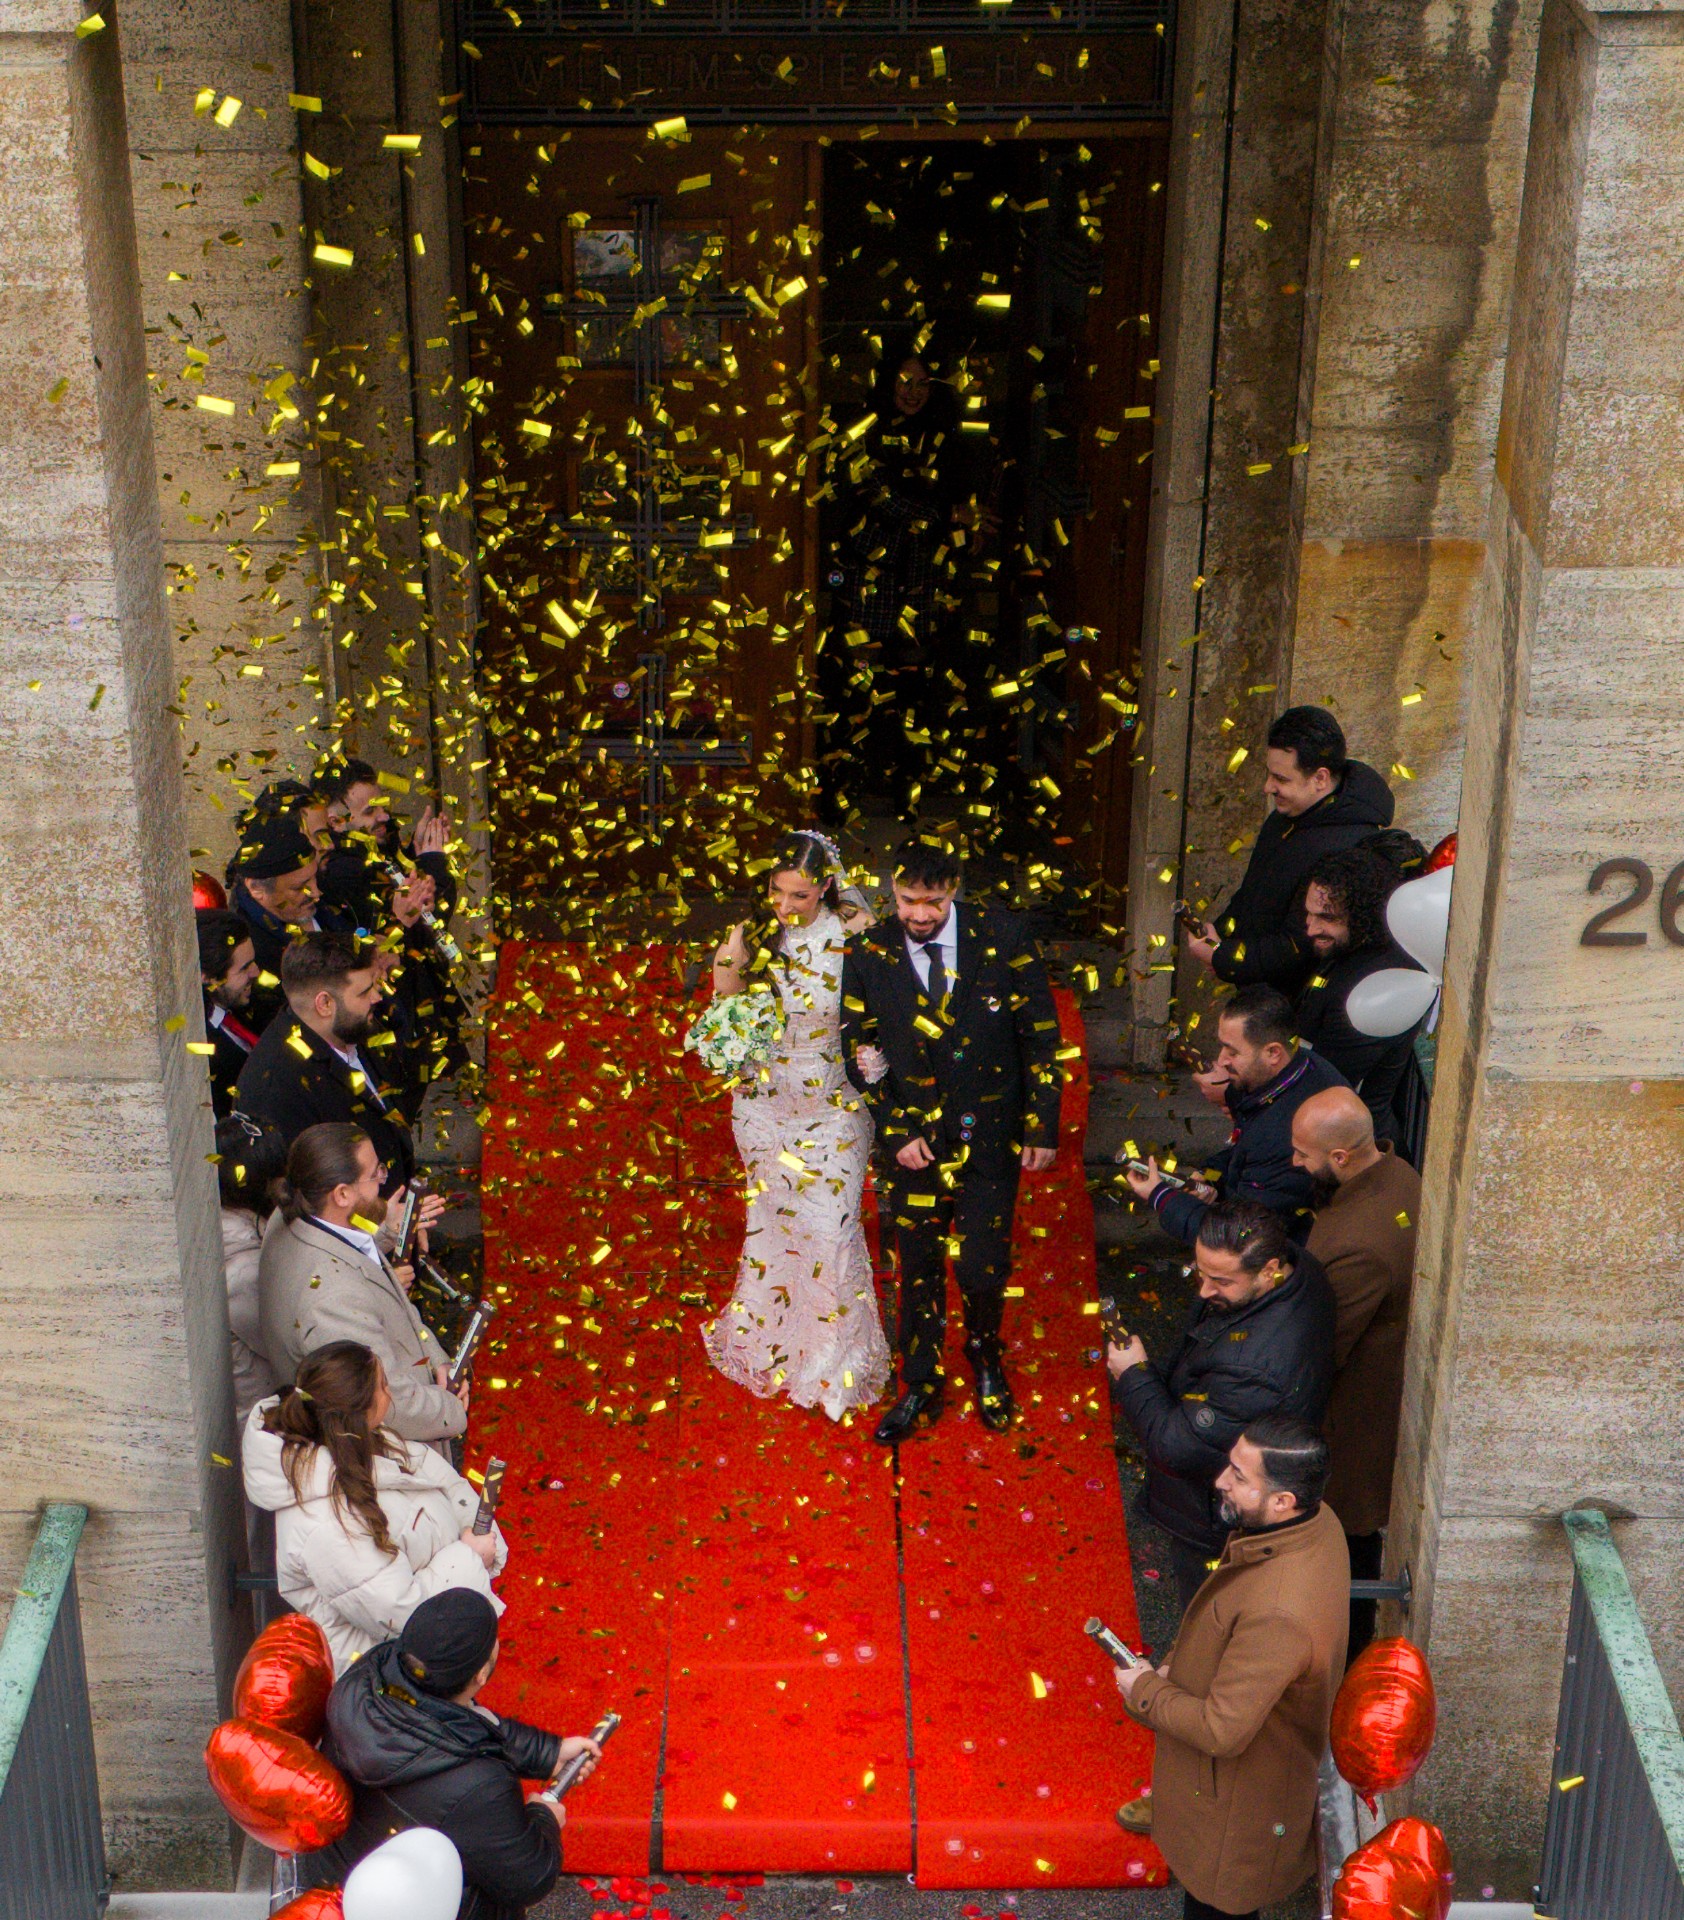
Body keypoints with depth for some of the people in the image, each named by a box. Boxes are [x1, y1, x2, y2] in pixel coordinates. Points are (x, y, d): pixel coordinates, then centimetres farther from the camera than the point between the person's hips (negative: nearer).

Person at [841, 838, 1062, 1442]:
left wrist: (1042, 1125, -3)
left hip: (991, 1139, -1)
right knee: (918, 1270, 12)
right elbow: (860, 1052, 2)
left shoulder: (1004, 938, -10)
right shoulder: (868, 954, -7)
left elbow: (1041, 1035, -2)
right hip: (915, 1140, 1)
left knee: (982, 1268, -1)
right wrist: (896, 1133, -5)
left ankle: (985, 1353, 32)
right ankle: (921, 1388, 32)